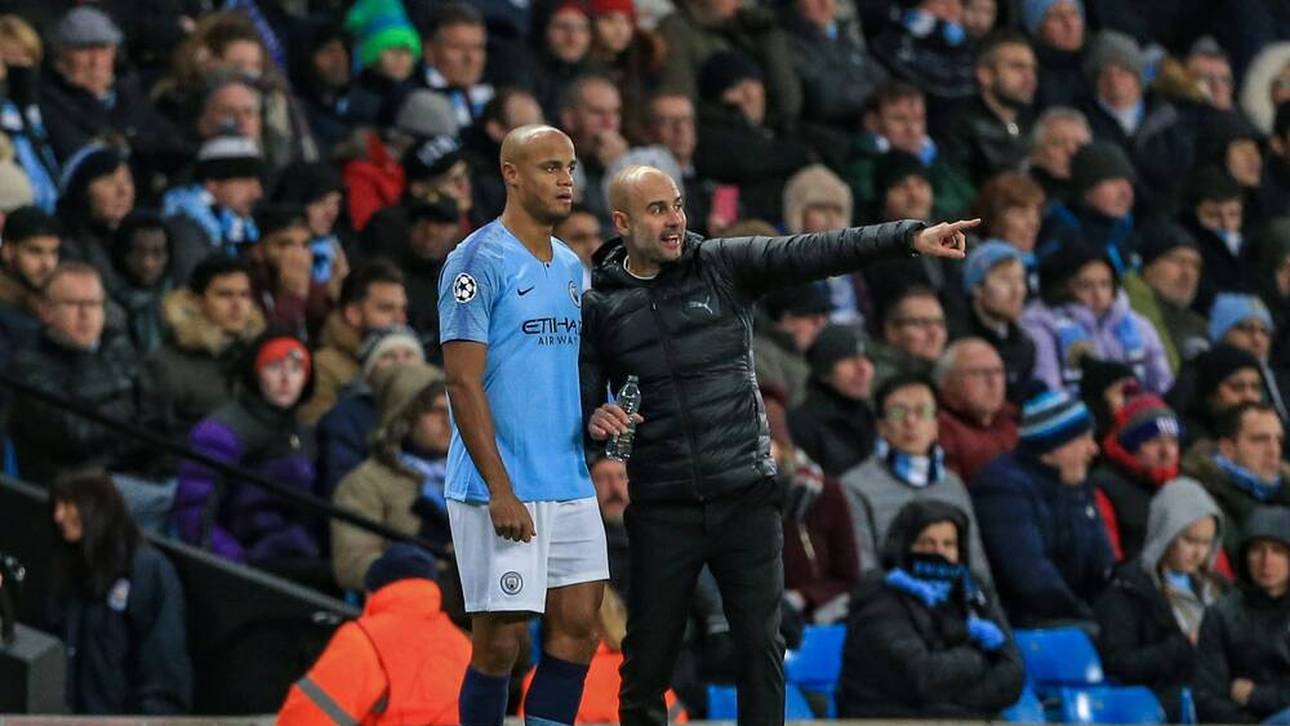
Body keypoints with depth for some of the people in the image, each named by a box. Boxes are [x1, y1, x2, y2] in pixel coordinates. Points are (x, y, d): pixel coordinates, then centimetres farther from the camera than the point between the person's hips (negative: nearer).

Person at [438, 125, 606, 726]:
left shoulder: (571, 267, 16)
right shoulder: (478, 261, -9)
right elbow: (464, 383, -13)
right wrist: (500, 490, -18)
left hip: (571, 488, 8)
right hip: (501, 490, -8)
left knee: (577, 628, 4)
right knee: (500, 642, -4)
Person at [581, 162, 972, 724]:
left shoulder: (726, 265, 1)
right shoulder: (598, 307, 3)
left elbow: (815, 253, -10)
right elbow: (581, 401, 7)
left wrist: (910, 236, -22)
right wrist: (594, 420, -18)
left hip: (747, 497, 0)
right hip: (662, 509, 0)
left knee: (761, 646, 1)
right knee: (648, 660, 4)